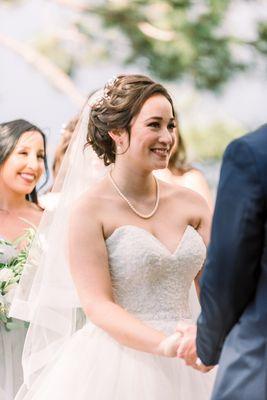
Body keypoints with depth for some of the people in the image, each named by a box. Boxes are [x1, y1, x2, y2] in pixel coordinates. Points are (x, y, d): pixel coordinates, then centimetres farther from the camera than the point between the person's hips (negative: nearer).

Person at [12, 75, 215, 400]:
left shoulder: (191, 204, 6)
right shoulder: (88, 209, -7)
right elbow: (97, 305, -13)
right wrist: (165, 345, -26)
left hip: (182, 372, 4)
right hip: (113, 371, -4)